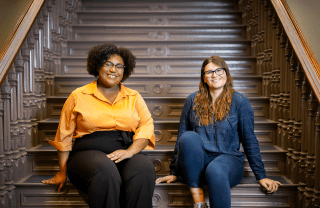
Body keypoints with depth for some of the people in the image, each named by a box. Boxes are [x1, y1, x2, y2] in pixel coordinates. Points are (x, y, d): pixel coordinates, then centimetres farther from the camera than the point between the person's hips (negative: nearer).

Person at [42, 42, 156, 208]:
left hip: (126, 154, 2)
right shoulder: (79, 96, 11)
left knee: (144, 167, -32)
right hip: (88, 153, -1)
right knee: (105, 170, -36)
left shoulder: (134, 97, 16)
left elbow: (146, 126, 4)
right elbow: (64, 135, 11)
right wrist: (62, 172, 8)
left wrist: (130, 151, -14)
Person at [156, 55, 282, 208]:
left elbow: (249, 141, 5)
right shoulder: (193, 100, 9)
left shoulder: (239, 101, 3)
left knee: (215, 170, -38)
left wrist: (261, 176, 5)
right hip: (195, 163, 3)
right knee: (189, 137, -30)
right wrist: (174, 172, 9)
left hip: (227, 159, -2)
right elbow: (181, 137, 10)